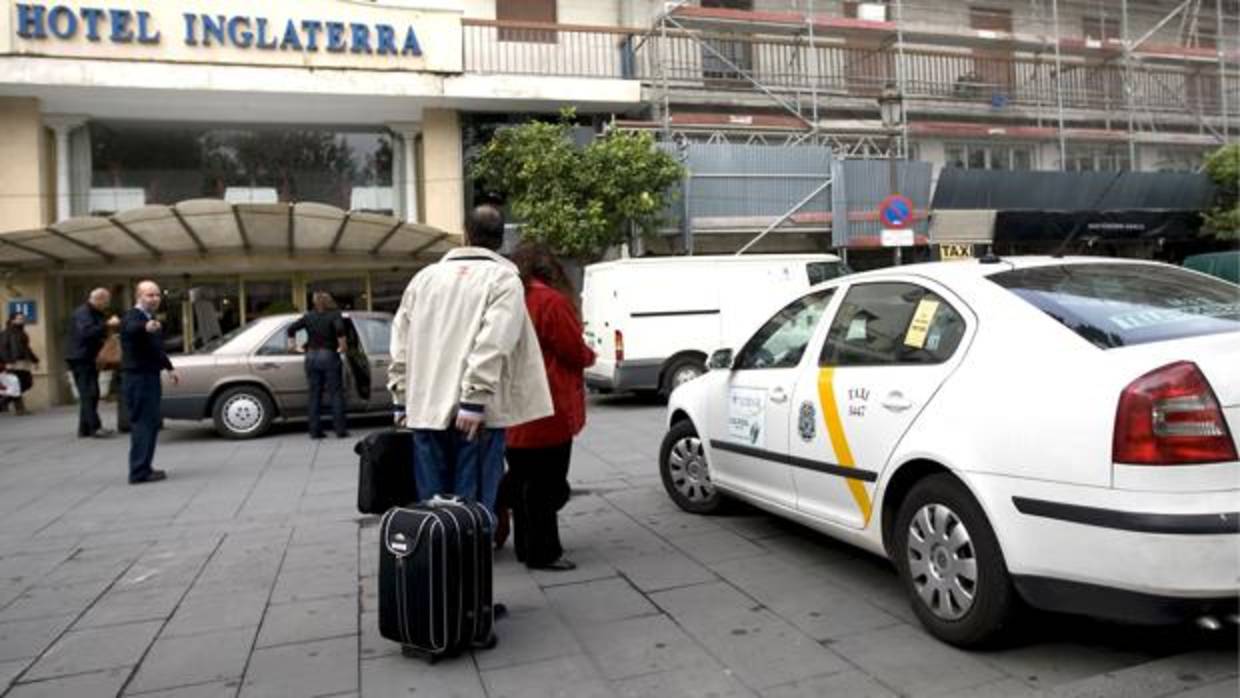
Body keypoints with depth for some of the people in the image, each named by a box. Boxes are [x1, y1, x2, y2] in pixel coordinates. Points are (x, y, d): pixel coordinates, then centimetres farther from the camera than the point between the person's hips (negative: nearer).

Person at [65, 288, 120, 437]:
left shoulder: (95, 313, 17)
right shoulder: (82, 313, -15)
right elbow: (87, 332, -31)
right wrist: (107, 324, -35)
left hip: (88, 359, 10)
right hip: (80, 359, -10)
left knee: (90, 394, 9)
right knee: (89, 394, -14)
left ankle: (84, 428, 13)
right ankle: (94, 427, -16)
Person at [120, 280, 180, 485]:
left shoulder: (151, 319, 16)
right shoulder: (132, 317, -13)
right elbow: (131, 329, -40)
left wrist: (169, 367, 35)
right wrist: (146, 327, -61)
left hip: (150, 377, 10)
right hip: (138, 378, -10)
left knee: (150, 423, 15)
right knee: (143, 422, -11)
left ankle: (143, 468, 24)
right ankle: (139, 472, -8)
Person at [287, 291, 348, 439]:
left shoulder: (309, 316, 8)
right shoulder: (334, 315, -4)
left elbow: (291, 328, 3)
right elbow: (339, 329, -22)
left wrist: (292, 343, 17)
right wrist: (342, 345, -12)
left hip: (311, 357, 4)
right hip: (329, 356, -4)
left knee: (315, 395, 9)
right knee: (336, 394, 1)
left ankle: (315, 431, 9)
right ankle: (340, 429, -2)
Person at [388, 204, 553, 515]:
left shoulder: (425, 276, 14)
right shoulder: (504, 278, -1)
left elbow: (401, 342, 13)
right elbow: (493, 343, -15)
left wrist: (403, 399, 15)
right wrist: (475, 399, -17)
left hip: (425, 408, 5)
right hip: (474, 414, -4)